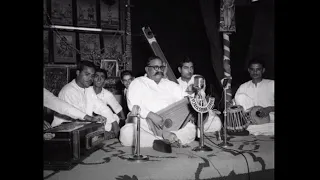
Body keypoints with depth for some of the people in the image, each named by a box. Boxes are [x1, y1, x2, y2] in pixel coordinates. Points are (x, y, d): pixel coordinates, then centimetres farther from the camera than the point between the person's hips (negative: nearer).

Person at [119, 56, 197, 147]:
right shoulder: (137, 83, 6)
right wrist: (151, 115, -24)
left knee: (191, 128, -17)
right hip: (145, 122, -2)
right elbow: (133, 105, -9)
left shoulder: (170, 84, 20)